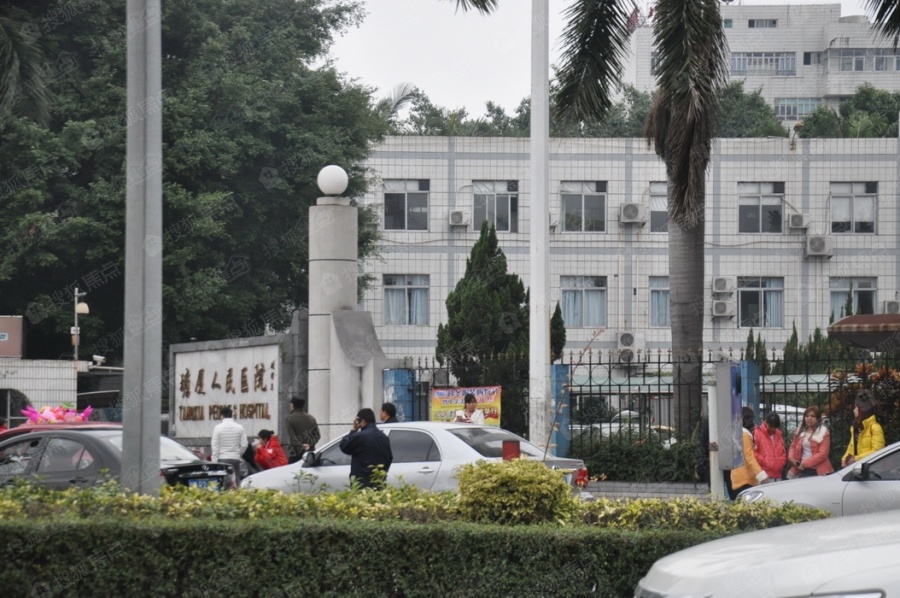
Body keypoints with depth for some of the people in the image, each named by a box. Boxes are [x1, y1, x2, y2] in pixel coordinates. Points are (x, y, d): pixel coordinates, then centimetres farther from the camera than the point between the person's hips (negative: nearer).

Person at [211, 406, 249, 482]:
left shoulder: (218, 428, -5)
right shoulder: (239, 427, 1)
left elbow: (215, 446, -5)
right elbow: (244, 445, 2)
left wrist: (214, 462, -1)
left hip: (223, 459, -2)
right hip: (236, 459, 2)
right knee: (236, 481, 6)